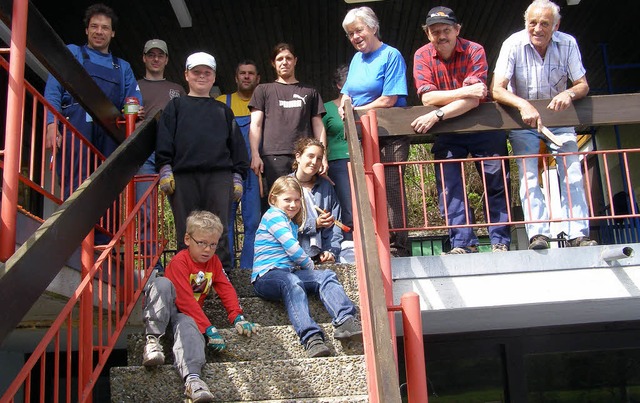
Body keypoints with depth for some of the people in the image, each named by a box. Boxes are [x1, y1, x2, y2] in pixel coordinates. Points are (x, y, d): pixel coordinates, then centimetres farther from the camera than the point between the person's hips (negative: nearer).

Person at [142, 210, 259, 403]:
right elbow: (186, 301, -24)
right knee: (162, 283, -36)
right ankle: (153, 340, -35)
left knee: (188, 326, -35)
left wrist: (237, 318, -8)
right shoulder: (179, 262, -17)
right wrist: (209, 329, -29)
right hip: (162, 309, -4)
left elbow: (226, 289, 7)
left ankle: (192, 377, -57)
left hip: (189, 314, 4)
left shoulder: (213, 261, 6)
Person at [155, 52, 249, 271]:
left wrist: (238, 177, 8)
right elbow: (164, 141, 6)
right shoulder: (175, 106, 16)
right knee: (186, 231, 1)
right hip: (183, 176, -1)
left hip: (219, 176, 1)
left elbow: (236, 144, 17)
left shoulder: (223, 111, 21)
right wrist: (165, 170, -6)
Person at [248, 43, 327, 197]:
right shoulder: (263, 90, 18)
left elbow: (318, 126, 17)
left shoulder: (310, 92, 22)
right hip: (273, 156, -1)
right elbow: (255, 125, 9)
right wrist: (255, 155, -5)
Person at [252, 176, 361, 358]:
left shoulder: (292, 224, 29)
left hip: (290, 272, 8)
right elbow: (292, 248, -8)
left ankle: (345, 321, -36)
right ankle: (311, 337, -56)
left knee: (326, 276, -14)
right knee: (291, 282, -40)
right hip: (267, 276, -8)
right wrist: (310, 265, 5)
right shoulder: (273, 215, -1)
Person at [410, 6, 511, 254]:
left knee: (496, 182, -2)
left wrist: (437, 115, -33)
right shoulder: (423, 56, -5)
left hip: (482, 127, -1)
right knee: (449, 187, -9)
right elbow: (427, 97, -17)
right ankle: (463, 243, -7)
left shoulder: (474, 51, -12)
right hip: (446, 133, 1)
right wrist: (465, 91, -28)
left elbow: (473, 101, -23)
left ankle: (500, 241, 7)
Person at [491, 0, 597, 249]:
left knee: (572, 172, -11)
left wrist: (569, 93, -28)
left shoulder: (568, 44, -9)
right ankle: (538, 234, -20)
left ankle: (578, 235, -10)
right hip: (523, 117, -2)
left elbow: (583, 85, -4)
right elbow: (497, 89, -22)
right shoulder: (514, 44, -15)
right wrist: (523, 105, -40)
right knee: (528, 173, -17)